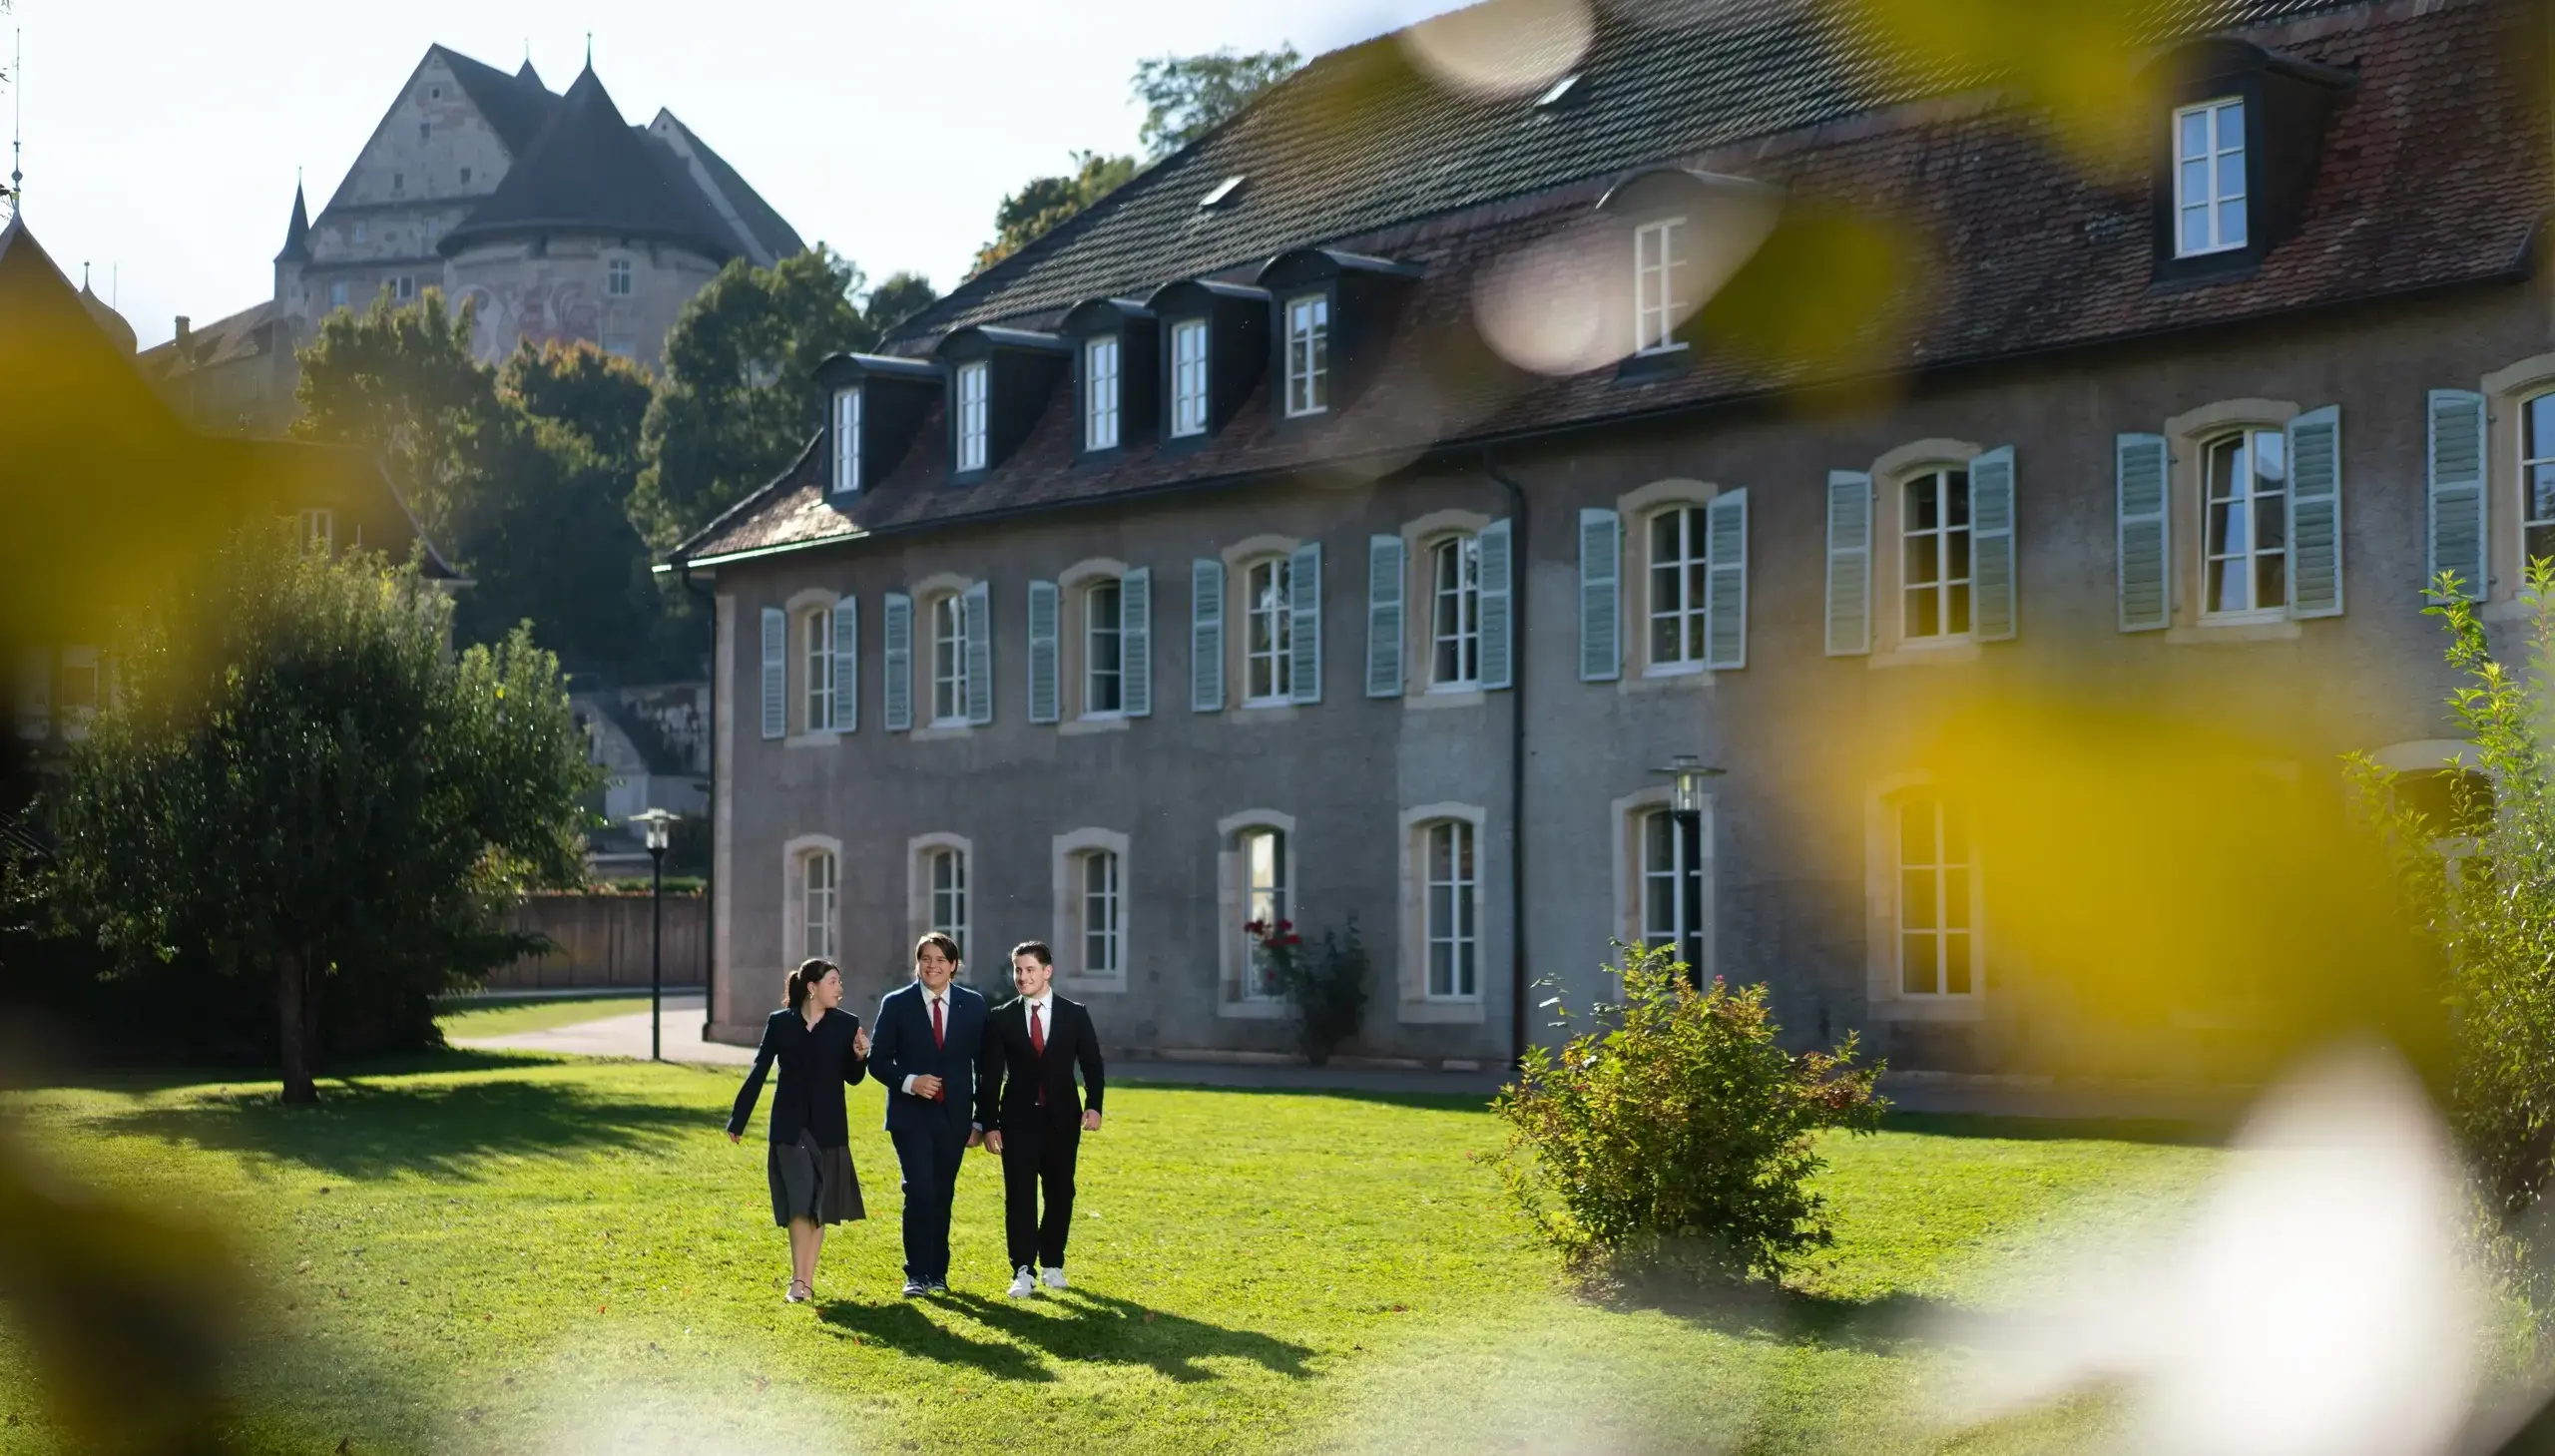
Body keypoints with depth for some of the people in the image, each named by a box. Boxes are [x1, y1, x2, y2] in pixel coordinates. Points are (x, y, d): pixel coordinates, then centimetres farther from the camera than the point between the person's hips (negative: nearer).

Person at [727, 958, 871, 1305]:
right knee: (799, 1203, -9)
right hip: (790, 1126, -2)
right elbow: (758, 1072, 2)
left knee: (818, 1206, 6)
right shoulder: (780, 1022, -3)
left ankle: (806, 1280, 14)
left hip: (828, 1128, 2)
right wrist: (737, 1120, 3)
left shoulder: (846, 1024, -1)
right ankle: (799, 1282, -9)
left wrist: (859, 1056, -17)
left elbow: (852, 1078, 5)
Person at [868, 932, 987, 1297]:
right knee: (919, 1191, -12)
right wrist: (909, 1082, -17)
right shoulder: (896, 1004, -1)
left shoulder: (973, 1005, 3)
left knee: (942, 1195, 8)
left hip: (954, 1116, 2)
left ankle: (938, 1272, 18)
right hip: (911, 1115, -2)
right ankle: (917, 1274, -5)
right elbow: (879, 1059, 1)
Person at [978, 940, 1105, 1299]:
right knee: (1019, 1196, -4)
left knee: (1060, 1194, 7)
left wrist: (1093, 1105, -12)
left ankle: (1052, 1263, 21)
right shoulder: (1001, 1018, 2)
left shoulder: (1075, 1014, 2)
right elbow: (990, 1076, 2)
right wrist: (989, 1124, -4)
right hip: (1018, 1119, -1)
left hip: (1062, 1119, 1)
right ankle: (1024, 1271, -1)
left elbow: (1091, 1063, 3)